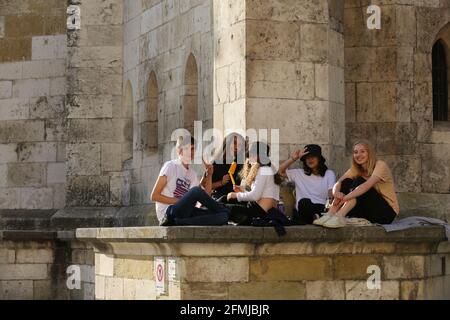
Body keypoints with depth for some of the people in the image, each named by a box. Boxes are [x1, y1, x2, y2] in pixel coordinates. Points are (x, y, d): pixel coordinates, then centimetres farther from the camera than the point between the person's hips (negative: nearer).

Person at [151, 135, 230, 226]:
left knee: (222, 216, -17)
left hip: (185, 213, 6)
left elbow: (206, 197, 16)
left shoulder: (192, 174, 19)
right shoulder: (171, 166, 0)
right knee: (196, 190, -31)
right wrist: (180, 201, -13)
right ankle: (225, 211, -10)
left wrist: (209, 174, 8)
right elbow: (154, 196, -6)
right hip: (168, 212, -6)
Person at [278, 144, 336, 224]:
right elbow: (281, 172, 14)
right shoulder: (299, 173, 22)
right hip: (303, 210, 2)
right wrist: (293, 158, 4)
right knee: (304, 201, -38)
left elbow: (332, 194, 2)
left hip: (322, 209, -2)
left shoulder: (329, 174, 17)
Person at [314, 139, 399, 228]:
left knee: (359, 182, -26)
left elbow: (367, 186, -30)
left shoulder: (380, 165, -13)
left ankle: (339, 217, -42)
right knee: (347, 182, -14)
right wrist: (336, 193, -35)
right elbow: (338, 184, -10)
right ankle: (329, 215, -29)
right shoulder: (355, 170, 5)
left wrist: (345, 198, -40)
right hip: (368, 213, 6)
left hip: (387, 211, -6)